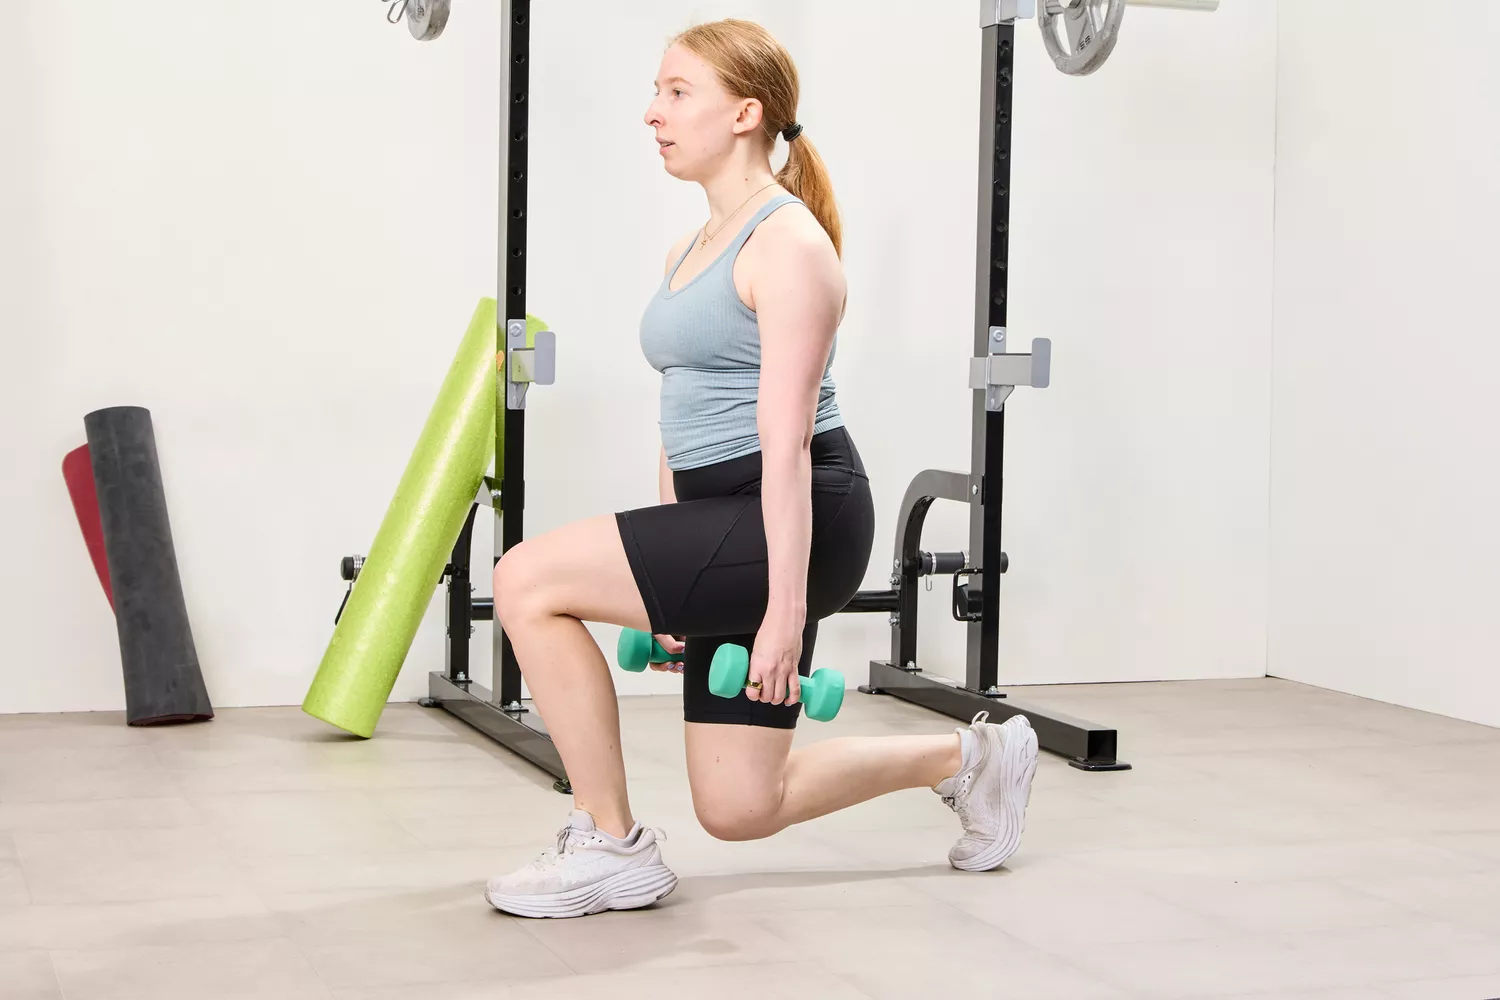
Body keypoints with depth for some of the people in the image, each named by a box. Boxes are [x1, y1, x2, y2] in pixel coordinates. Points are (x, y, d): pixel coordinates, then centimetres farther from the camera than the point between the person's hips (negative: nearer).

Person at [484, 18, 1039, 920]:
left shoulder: (788, 243, -11)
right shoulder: (690, 252, 17)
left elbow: (785, 439, -19)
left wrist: (786, 606, -22)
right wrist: (669, 588, 19)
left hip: (797, 521, -10)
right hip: (728, 530, 10)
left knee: (528, 580, -18)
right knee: (741, 810, 12)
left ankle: (612, 849, -6)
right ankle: (967, 757, 31)